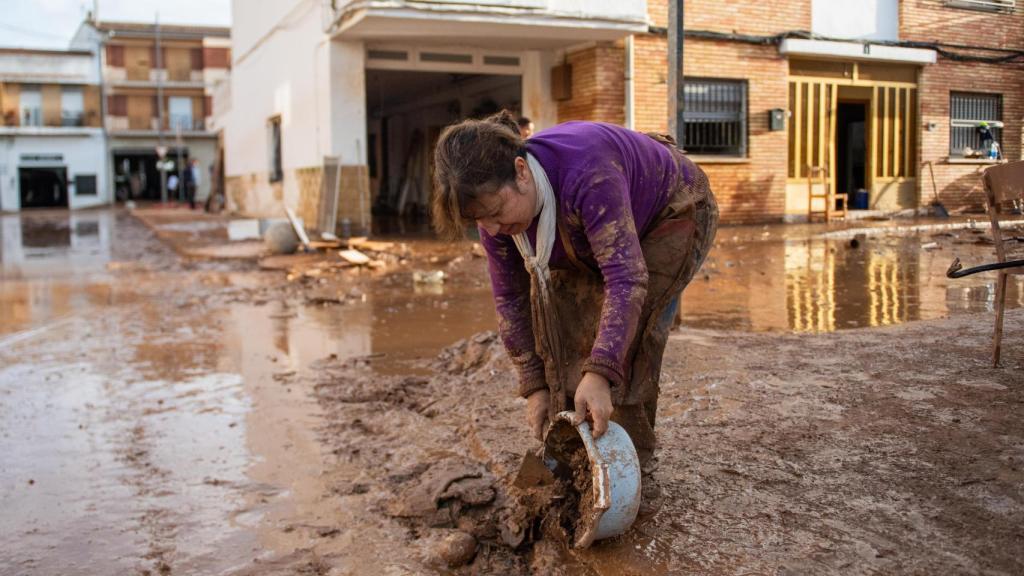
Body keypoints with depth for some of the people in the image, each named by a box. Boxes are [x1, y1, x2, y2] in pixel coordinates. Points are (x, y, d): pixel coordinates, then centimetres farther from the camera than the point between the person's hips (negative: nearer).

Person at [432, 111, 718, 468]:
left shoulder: (586, 173, -44)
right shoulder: (496, 202, -21)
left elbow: (626, 277, -47)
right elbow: (510, 298, -12)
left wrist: (599, 374, -54)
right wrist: (535, 386, -13)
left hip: (675, 214, -6)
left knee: (629, 331, -21)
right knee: (554, 301, -10)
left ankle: (631, 453, -3)